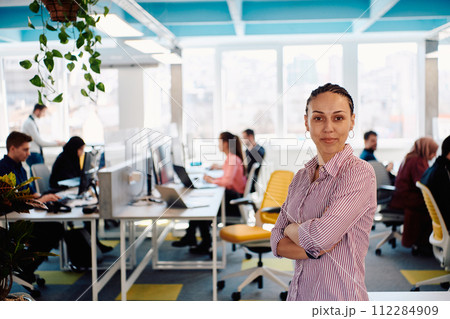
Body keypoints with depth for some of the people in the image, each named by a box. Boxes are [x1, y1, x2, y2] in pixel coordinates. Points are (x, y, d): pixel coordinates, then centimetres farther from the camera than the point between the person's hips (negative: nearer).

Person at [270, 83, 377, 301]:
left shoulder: (359, 172, -16)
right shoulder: (301, 177, 4)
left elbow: (321, 236, -25)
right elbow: (277, 242, 1)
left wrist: (290, 229, -6)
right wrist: (312, 249, -17)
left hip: (340, 297, -6)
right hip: (299, 293, 6)